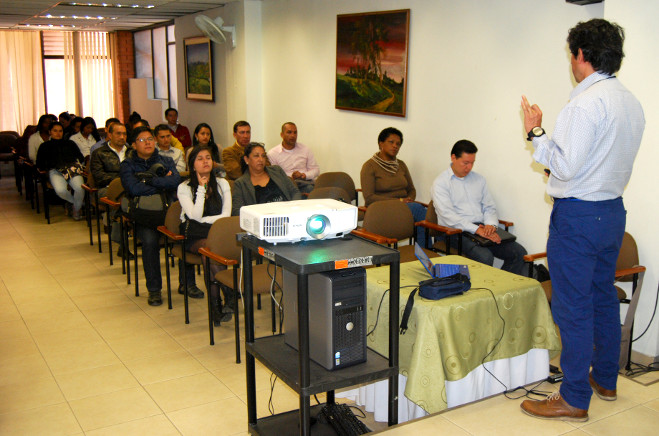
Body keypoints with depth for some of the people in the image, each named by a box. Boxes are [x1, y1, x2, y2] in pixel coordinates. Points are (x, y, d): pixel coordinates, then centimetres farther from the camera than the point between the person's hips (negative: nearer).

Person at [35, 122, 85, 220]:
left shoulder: (70, 143, 33)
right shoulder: (45, 146, 28)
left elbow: (81, 158, 21)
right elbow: (39, 164, 17)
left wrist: (76, 164, 3)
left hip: (72, 169, 1)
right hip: (55, 171, -1)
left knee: (80, 188, -33)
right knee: (60, 190, -36)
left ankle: (76, 210, -5)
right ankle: (73, 201, -2)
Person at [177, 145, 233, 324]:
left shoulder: (222, 184, 14)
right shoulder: (184, 188, 7)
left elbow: (226, 215, 3)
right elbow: (195, 215, -9)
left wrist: (204, 220, -7)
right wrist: (201, 188, -5)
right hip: (194, 236, -2)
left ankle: (215, 304, -32)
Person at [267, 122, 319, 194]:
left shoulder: (306, 149, 16)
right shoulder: (272, 154, 5)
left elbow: (316, 169, 16)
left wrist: (303, 175, -5)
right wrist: (289, 179, -18)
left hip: (305, 183, 2)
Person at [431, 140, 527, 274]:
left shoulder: (479, 179, 19)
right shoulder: (440, 183, -1)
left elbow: (489, 206, 18)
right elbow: (448, 215, -13)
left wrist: (491, 224, -6)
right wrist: (476, 230, -22)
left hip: (482, 229, 6)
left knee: (519, 253, -12)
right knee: (485, 257, -33)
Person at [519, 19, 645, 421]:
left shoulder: (586, 103, -19)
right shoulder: (631, 102, 10)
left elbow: (566, 166, -21)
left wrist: (536, 133, -12)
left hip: (578, 215, -9)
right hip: (614, 210, 9)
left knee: (573, 307, -2)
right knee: (603, 297, 20)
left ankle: (575, 399, 7)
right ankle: (605, 379, 34)